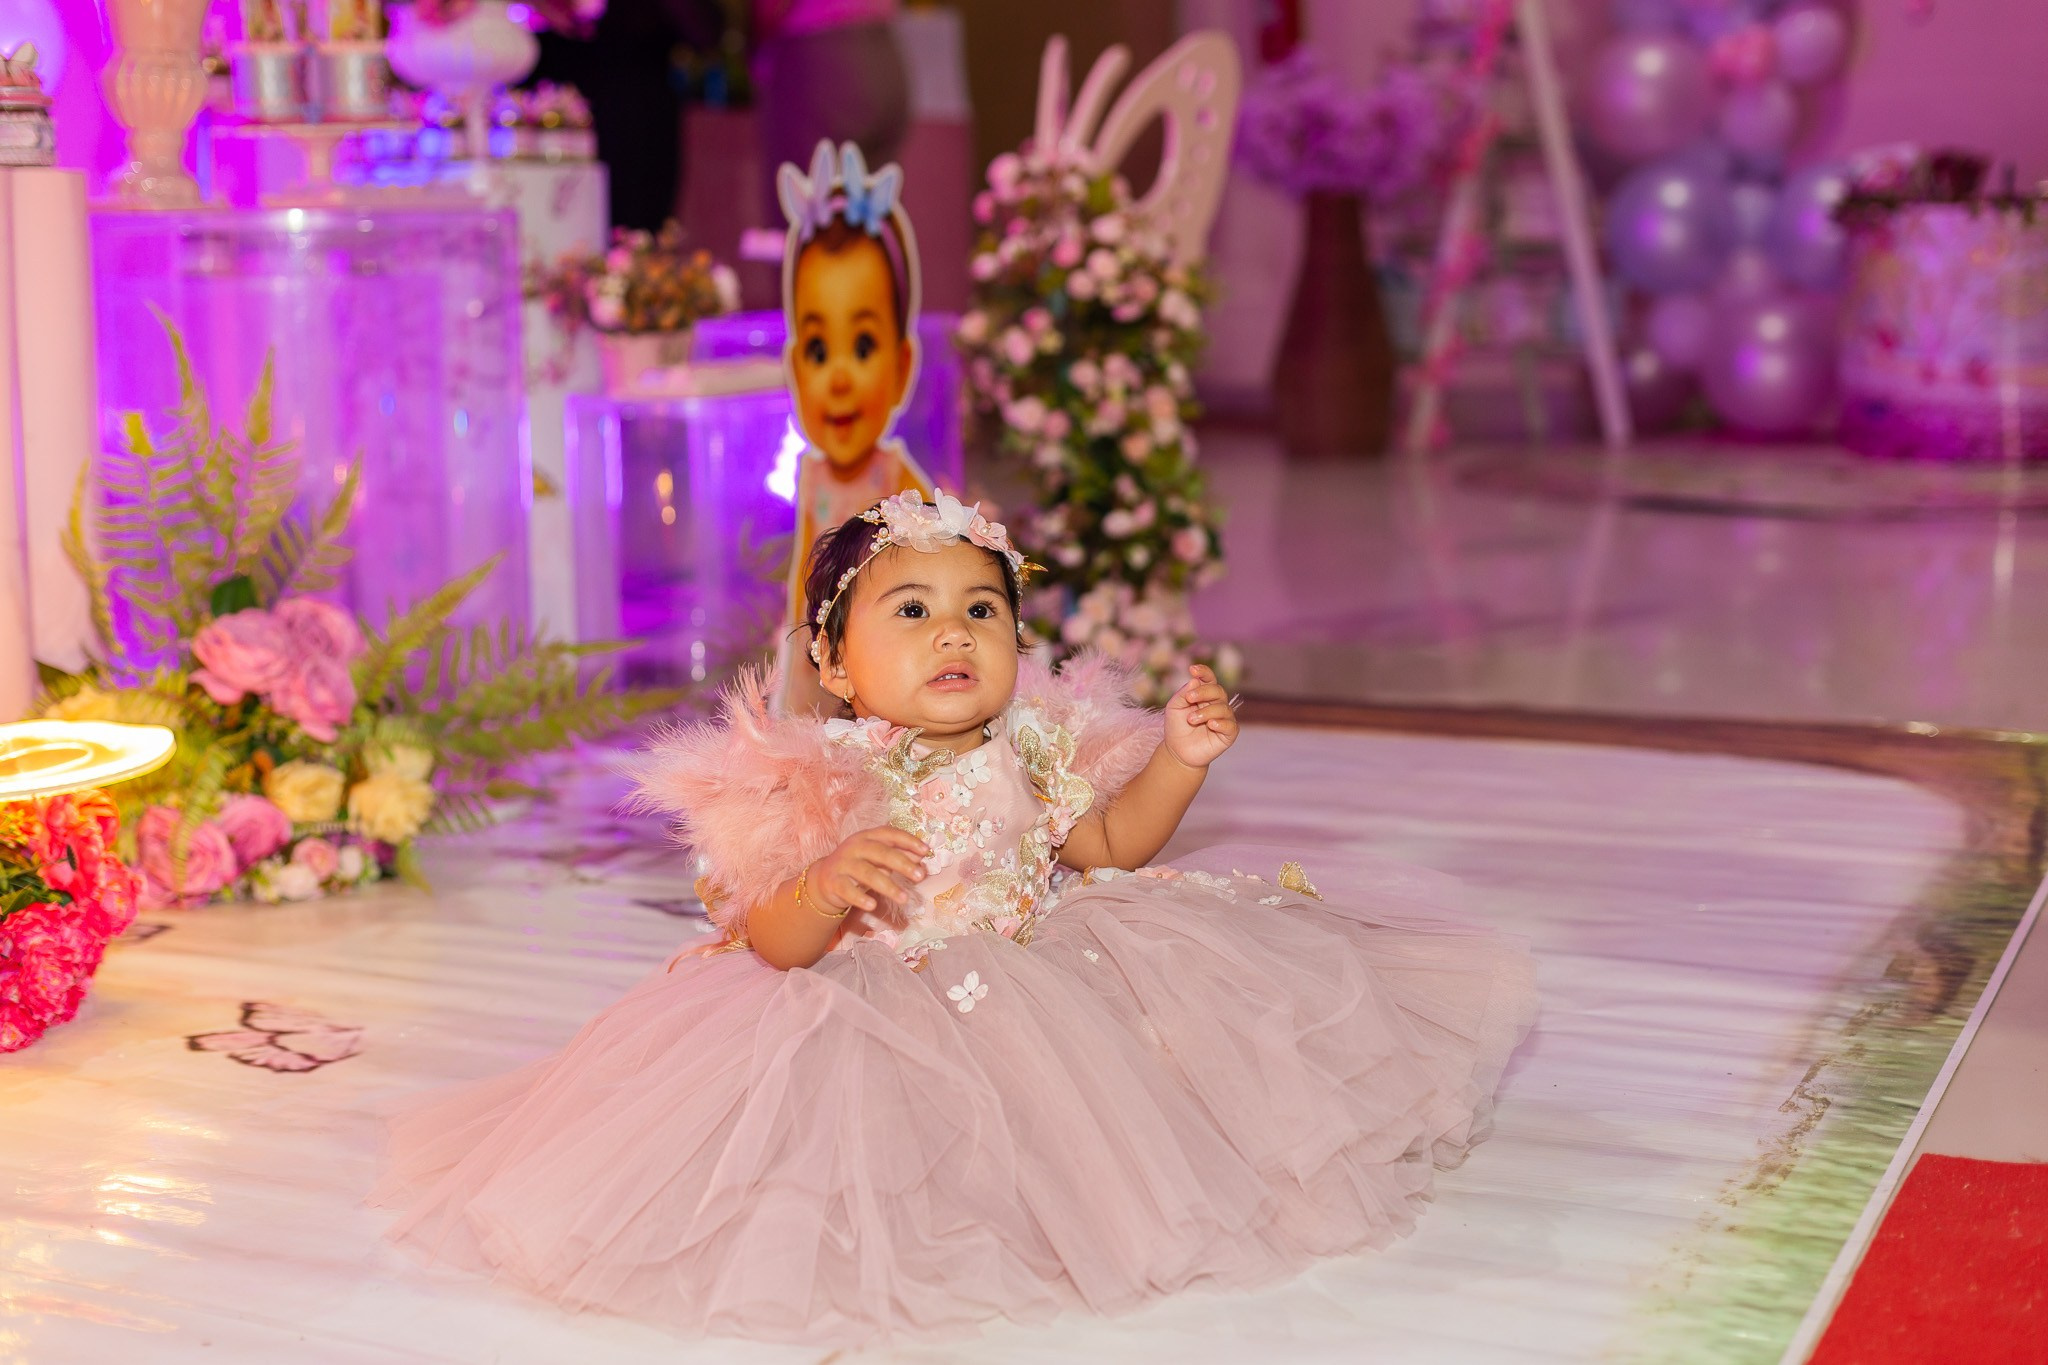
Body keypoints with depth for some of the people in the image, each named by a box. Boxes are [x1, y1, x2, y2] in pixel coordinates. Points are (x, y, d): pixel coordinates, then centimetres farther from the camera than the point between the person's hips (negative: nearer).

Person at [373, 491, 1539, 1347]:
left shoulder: (1033, 747, 1)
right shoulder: (823, 785, -16)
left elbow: (1111, 844, 17)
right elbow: (774, 944, -18)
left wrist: (1178, 761, 2)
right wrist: (828, 888, -40)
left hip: (1038, 976, 5)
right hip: (884, 1019, -5)